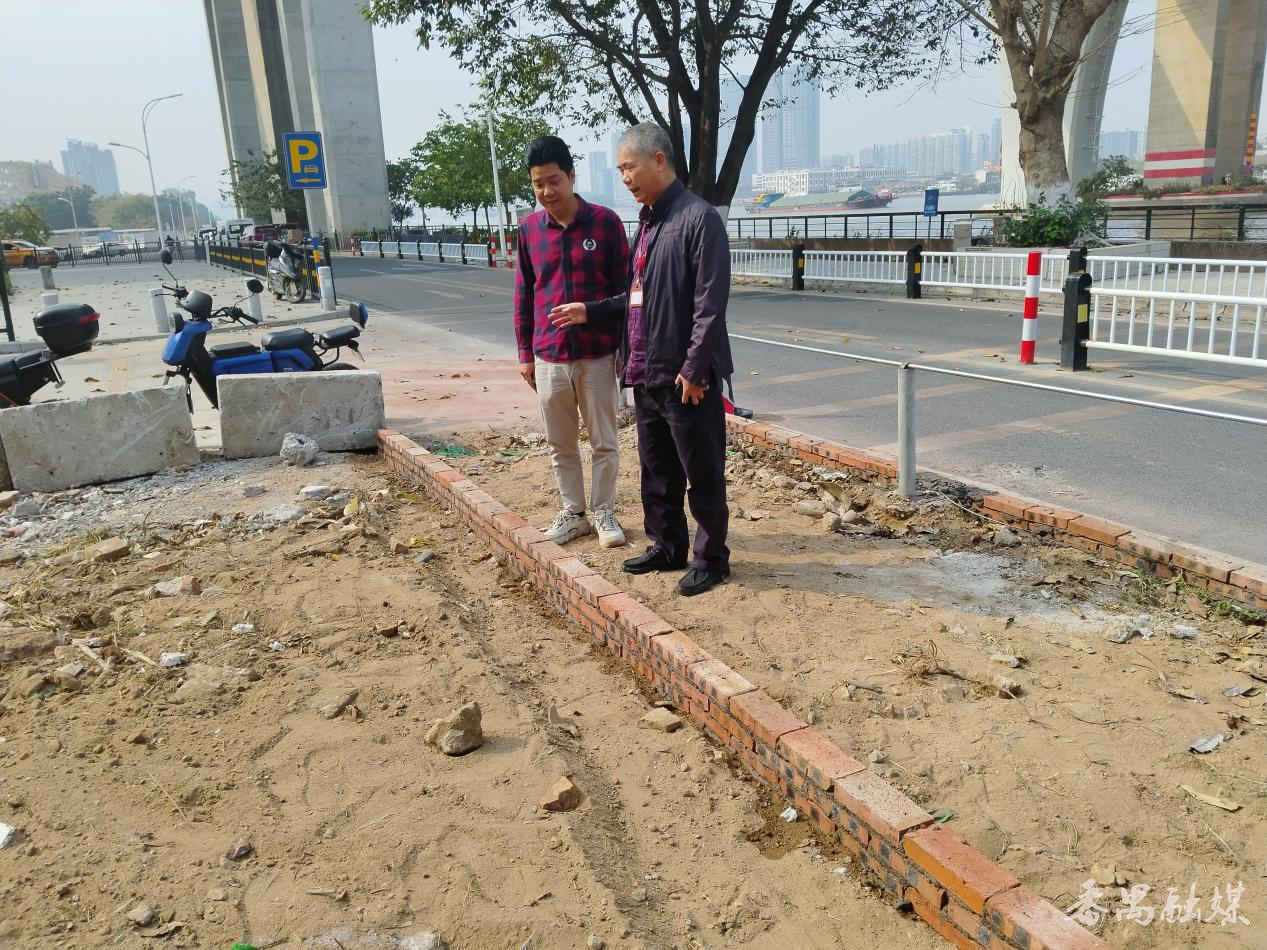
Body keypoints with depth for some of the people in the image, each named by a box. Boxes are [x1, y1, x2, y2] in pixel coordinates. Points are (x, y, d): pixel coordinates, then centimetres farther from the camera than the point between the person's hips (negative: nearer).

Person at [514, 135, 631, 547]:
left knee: (604, 442, 7)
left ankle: (604, 512, 22)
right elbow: (523, 294, 10)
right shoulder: (528, 228, 4)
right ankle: (572, 512, 26)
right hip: (548, 357, 3)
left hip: (598, 355, -3)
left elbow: (624, 289, -1)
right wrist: (525, 353, 9)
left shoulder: (606, 221, -5)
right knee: (560, 444, 12)